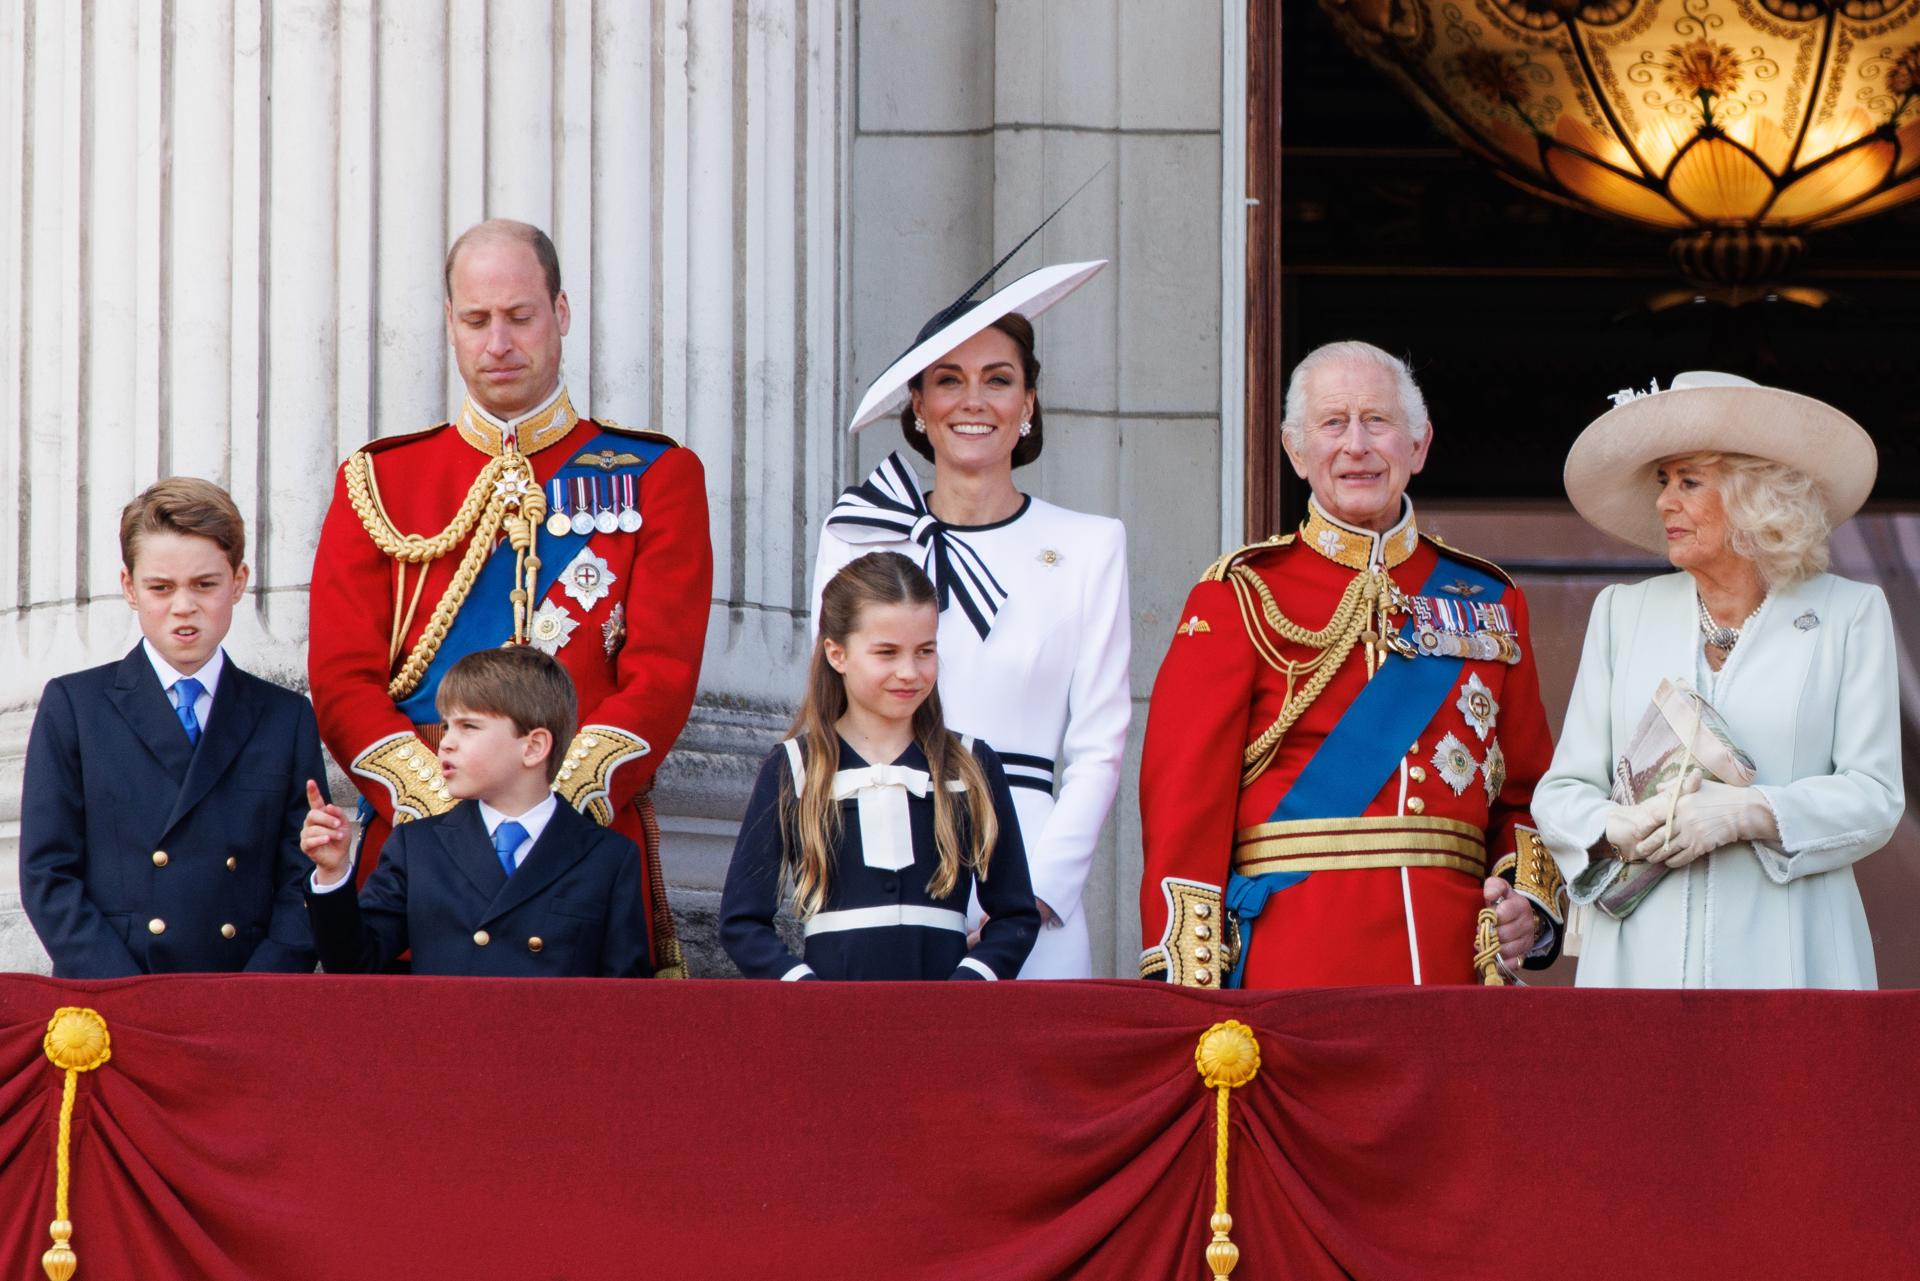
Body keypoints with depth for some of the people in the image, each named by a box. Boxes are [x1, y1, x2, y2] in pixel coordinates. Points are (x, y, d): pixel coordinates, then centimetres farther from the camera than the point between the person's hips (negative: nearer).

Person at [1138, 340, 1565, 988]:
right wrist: (1186, 979, -11)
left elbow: (1526, 788, 18)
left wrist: (1530, 900, -1)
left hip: (1454, 956, 3)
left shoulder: (1489, 601, 16)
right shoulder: (1241, 596, 4)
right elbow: (1185, 792, -2)